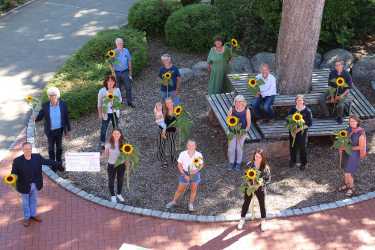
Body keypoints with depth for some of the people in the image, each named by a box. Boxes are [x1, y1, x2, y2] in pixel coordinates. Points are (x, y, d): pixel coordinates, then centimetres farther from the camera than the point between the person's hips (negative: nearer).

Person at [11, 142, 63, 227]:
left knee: (34, 200, 24)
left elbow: (47, 161, -3)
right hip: (24, 186, -3)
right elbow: (14, 172, -22)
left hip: (35, 185, 3)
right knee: (26, 202, 18)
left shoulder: (37, 157, -12)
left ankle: (33, 214, 46)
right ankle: (27, 217, 38)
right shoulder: (17, 161, -21)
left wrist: (58, 165, -6)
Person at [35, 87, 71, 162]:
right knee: (51, 147, 15)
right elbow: (40, 117, -11)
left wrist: (68, 130, -2)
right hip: (50, 131, 0)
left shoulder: (63, 105, -16)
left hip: (60, 130, 0)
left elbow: (66, 118, -6)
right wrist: (34, 119, -35)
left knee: (59, 147, 18)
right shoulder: (45, 105, -16)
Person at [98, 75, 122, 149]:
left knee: (116, 127, 21)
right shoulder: (102, 91, -20)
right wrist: (100, 114, -5)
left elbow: (120, 99, 3)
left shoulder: (117, 90, -12)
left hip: (115, 112, 3)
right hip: (106, 113, -3)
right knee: (104, 128, 13)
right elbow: (99, 103, -9)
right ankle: (102, 143, 33)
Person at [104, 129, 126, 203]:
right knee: (111, 181, 12)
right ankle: (113, 196, 34)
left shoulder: (123, 143, -9)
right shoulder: (109, 144, -14)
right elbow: (106, 155, -8)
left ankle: (119, 194, 41)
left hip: (121, 164, 2)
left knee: (120, 180, 17)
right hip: (111, 165, -2)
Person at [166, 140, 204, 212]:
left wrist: (196, 170, -19)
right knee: (180, 189, 11)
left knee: (194, 190, 11)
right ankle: (174, 202, 35)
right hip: (185, 174, -1)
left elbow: (201, 165, 0)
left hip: (195, 174, 1)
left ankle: (191, 205, 32)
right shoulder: (183, 154, -19)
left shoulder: (198, 155, -16)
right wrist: (184, 175, -14)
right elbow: (179, 165, -8)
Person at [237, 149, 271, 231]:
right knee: (246, 203, 16)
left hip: (260, 189, -1)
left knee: (262, 205, 15)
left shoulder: (266, 168, -19)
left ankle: (262, 222, 37)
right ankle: (242, 220, 37)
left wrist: (262, 183, -26)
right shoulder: (249, 164, -15)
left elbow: (268, 179, -9)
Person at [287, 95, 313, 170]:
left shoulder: (307, 111, -10)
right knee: (292, 146, 12)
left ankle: (303, 163, 23)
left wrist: (300, 128, -18)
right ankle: (293, 161, 34)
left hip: (303, 132, -3)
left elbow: (309, 124, -8)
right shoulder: (292, 110, -2)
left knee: (302, 147, 5)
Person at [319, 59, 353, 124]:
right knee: (321, 99, -19)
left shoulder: (346, 74, -16)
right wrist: (332, 96, -9)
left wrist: (341, 96, -19)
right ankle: (326, 114, 2)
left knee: (340, 105, -31)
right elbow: (330, 85, -1)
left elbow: (349, 88, -11)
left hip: (343, 92, -4)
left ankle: (340, 117, 2)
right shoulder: (332, 73, -9)